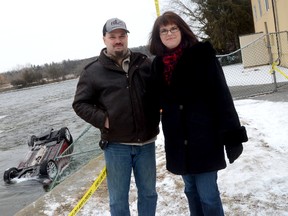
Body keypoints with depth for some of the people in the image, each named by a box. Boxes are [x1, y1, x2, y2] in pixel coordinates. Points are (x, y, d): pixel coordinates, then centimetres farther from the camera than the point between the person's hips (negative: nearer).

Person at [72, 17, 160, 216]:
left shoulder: (144, 63, 5)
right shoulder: (93, 71, -3)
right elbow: (80, 103, 2)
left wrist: (158, 112, 1)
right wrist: (102, 119, -11)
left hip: (146, 142, 3)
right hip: (116, 144, -2)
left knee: (148, 192, 18)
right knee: (118, 198, 10)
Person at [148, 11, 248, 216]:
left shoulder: (202, 54, -9)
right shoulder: (158, 63, 5)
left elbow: (221, 95, -12)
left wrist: (233, 135, -14)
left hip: (204, 136, -5)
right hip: (177, 140, 5)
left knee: (208, 194, 1)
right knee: (191, 190, 18)